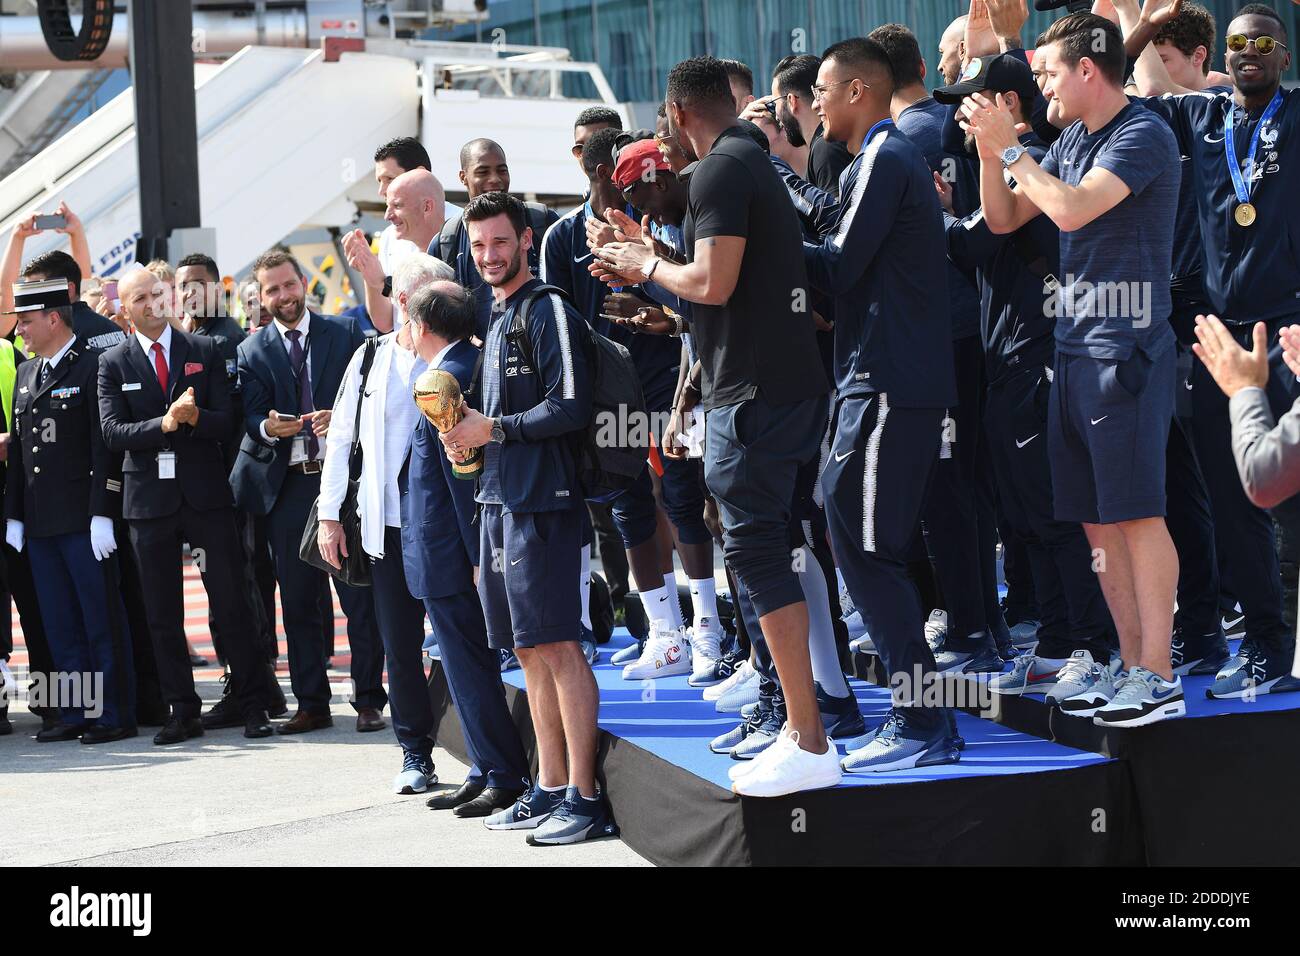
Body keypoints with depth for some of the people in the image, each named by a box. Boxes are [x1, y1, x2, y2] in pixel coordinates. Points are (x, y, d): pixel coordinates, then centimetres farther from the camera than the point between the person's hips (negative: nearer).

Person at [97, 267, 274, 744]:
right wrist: (164, 424, -20)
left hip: (205, 493, -1)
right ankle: (182, 712, 12)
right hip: (149, 498, 1)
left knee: (232, 602, -2)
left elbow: (225, 421, 0)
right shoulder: (113, 363, 4)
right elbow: (113, 432, -5)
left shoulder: (202, 351, 6)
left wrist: (195, 418, -21)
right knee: (162, 613, 5)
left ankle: (252, 705, 6)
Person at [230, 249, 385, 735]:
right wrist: (268, 427, -23)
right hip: (287, 488, 2)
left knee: (360, 597, -1)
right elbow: (250, 415, 0)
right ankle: (311, 704, 13)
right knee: (297, 603, 5)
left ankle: (368, 700, 6)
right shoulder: (251, 351, 9)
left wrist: (342, 418, -16)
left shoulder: (346, 333, 6)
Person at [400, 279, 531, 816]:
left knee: (470, 672, -3)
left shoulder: (447, 380, -20)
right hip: (451, 557, 10)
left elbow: (465, 476, -21)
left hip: (447, 556, -10)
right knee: (468, 669, 16)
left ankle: (506, 778, 3)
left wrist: (477, 558, -20)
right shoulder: (470, 368, 10)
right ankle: (488, 772, 22)